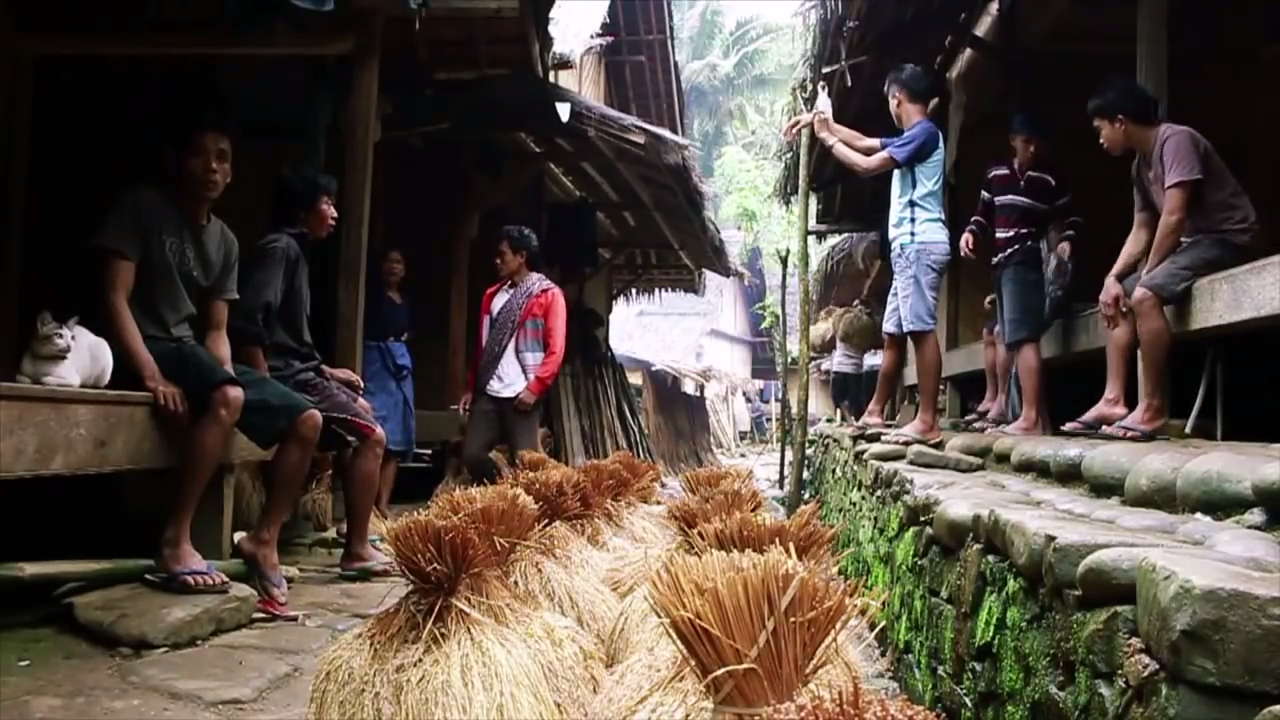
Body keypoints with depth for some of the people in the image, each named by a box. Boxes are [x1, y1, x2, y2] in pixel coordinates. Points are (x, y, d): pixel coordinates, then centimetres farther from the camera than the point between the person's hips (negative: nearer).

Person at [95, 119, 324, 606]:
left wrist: (228, 377, -11)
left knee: (306, 420, -6)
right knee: (227, 397, -37)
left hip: (195, 352, 7)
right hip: (148, 349, -7)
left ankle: (264, 541, 0)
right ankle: (175, 542, -31)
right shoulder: (142, 207, -3)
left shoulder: (226, 242, 14)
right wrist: (151, 375, -24)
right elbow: (115, 298, -12)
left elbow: (216, 331, 9)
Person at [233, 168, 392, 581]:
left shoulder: (293, 251, 16)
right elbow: (247, 322, -27)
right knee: (371, 436, -12)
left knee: (364, 412, 26)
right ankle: (356, 550, -8)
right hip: (285, 378, -11)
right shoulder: (280, 248, -14)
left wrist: (326, 370, 17)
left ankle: (356, 530, 31)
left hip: (298, 373, 11)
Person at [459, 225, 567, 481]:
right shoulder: (492, 295, 17)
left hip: (522, 395, -5)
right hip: (488, 393, 6)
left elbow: (555, 349, -7)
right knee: (471, 455, 0)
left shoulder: (549, 295, -1)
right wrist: (471, 387, 17)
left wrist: (535, 388, -13)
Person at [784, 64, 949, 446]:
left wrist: (827, 138, 1)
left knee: (922, 329, -13)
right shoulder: (912, 138, 22)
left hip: (919, 244, -10)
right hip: (911, 247, 10)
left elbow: (866, 165, -13)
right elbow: (863, 142, 33)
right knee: (894, 334, 12)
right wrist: (821, 120, 30)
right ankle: (874, 413, 19)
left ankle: (927, 422, -14)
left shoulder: (924, 133, -8)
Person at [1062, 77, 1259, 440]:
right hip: (1190, 241, 10)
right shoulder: (1140, 164, 12)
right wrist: (1113, 278, -2)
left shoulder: (1175, 139, -16)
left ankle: (1152, 407, -22)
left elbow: (1174, 217, -23)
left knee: (1145, 296, -28)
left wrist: (1146, 274, -14)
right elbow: (1141, 231, 11)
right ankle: (1113, 400, -2)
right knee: (1117, 298, 6)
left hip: (1226, 238, -10)